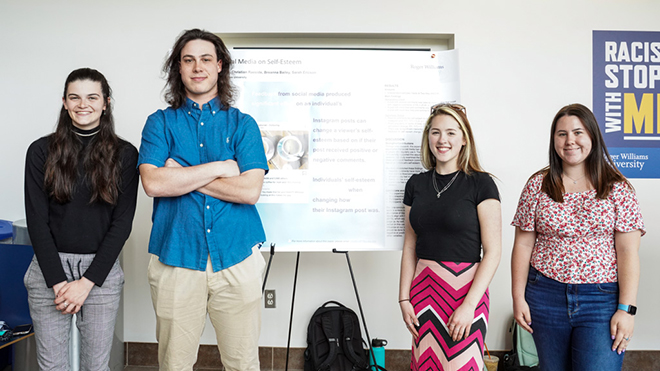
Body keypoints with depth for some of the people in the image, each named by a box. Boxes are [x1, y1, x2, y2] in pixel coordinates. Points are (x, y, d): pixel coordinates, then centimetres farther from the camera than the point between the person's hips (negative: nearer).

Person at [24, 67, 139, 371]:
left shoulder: (125, 154, 0)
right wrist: (58, 281, -10)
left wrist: (87, 282, -9)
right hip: (49, 268, 1)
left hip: (101, 269, 0)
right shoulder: (42, 151, 1)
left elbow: (122, 223, -4)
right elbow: (37, 220, -2)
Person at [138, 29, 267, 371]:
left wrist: (181, 175, -7)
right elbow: (153, 183, -9)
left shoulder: (242, 124, 7)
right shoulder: (160, 123, 8)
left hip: (236, 257, 0)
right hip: (175, 258, 0)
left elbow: (249, 189, -8)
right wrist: (220, 167, -9)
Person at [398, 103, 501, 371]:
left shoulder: (480, 184, -5)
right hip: (424, 288, 4)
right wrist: (404, 299, 5)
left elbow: (493, 251, -9)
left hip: (466, 290, -4)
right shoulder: (416, 184, 8)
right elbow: (410, 247, 11)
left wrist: (469, 305, -15)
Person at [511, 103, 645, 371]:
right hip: (546, 296, 2)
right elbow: (523, 244, 4)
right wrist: (518, 297, 1)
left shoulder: (617, 188, -1)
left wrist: (626, 309, -9)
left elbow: (628, 252, -4)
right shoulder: (538, 185, 3)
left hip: (602, 300, -1)